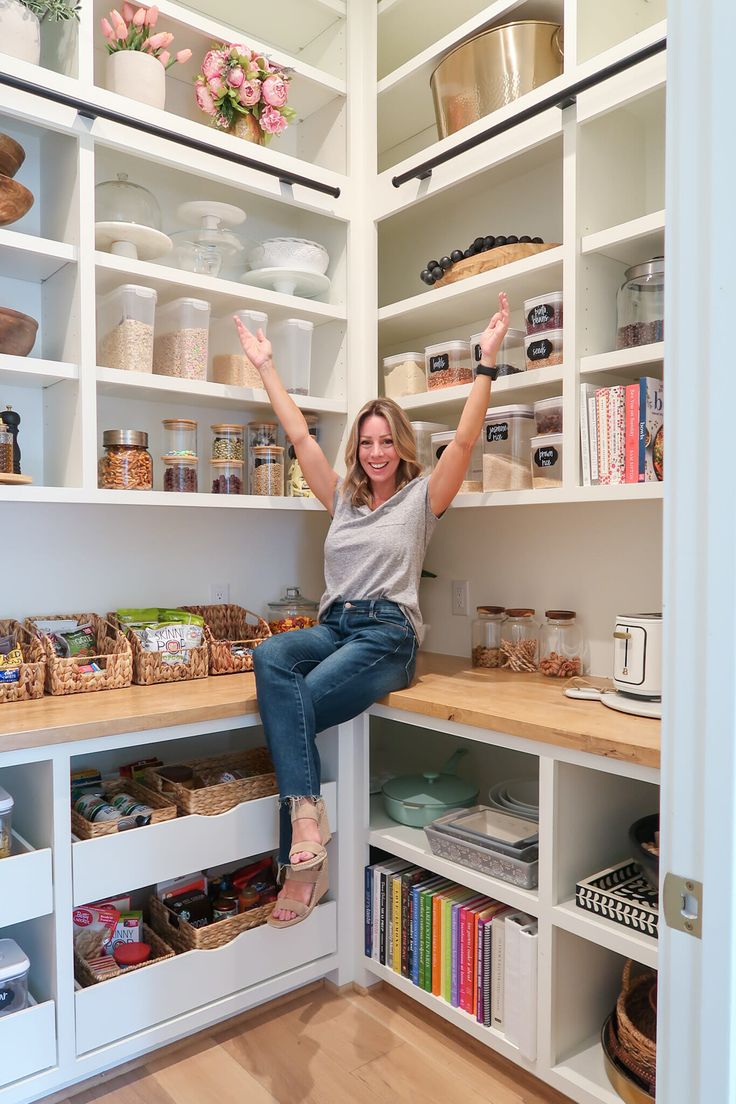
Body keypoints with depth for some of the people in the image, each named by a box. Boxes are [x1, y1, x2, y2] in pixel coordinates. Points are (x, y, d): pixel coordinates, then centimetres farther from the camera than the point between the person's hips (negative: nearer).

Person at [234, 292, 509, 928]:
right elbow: (300, 435, 21)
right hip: (333, 626, 5)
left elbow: (465, 439, -3)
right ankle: (307, 812, -35)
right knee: (270, 658, -30)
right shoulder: (342, 498, 21)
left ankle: (302, 863, -19)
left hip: (388, 635, -4)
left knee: (293, 707, -27)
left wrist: (487, 363, -7)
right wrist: (265, 366, 24)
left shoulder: (421, 497, 9)